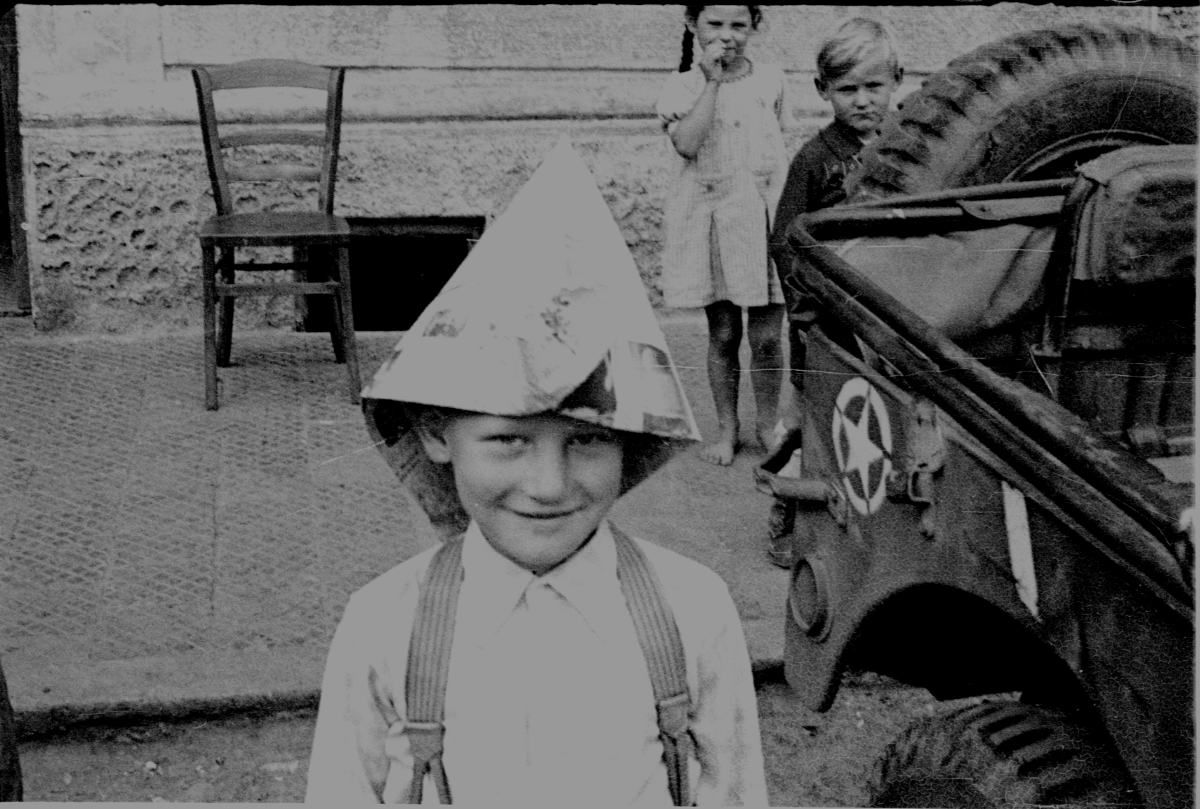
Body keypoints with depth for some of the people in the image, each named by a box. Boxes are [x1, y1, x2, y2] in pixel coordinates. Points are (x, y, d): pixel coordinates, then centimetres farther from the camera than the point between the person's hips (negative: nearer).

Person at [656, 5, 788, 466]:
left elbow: (779, 150, 14)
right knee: (723, 333, 5)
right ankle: (726, 429, 19)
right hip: (710, 218, -1)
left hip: (766, 214, 1)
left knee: (767, 336, 2)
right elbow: (687, 145, -19)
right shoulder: (682, 87, -2)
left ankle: (767, 425, 19)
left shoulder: (770, 81, 6)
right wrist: (712, 80, -18)